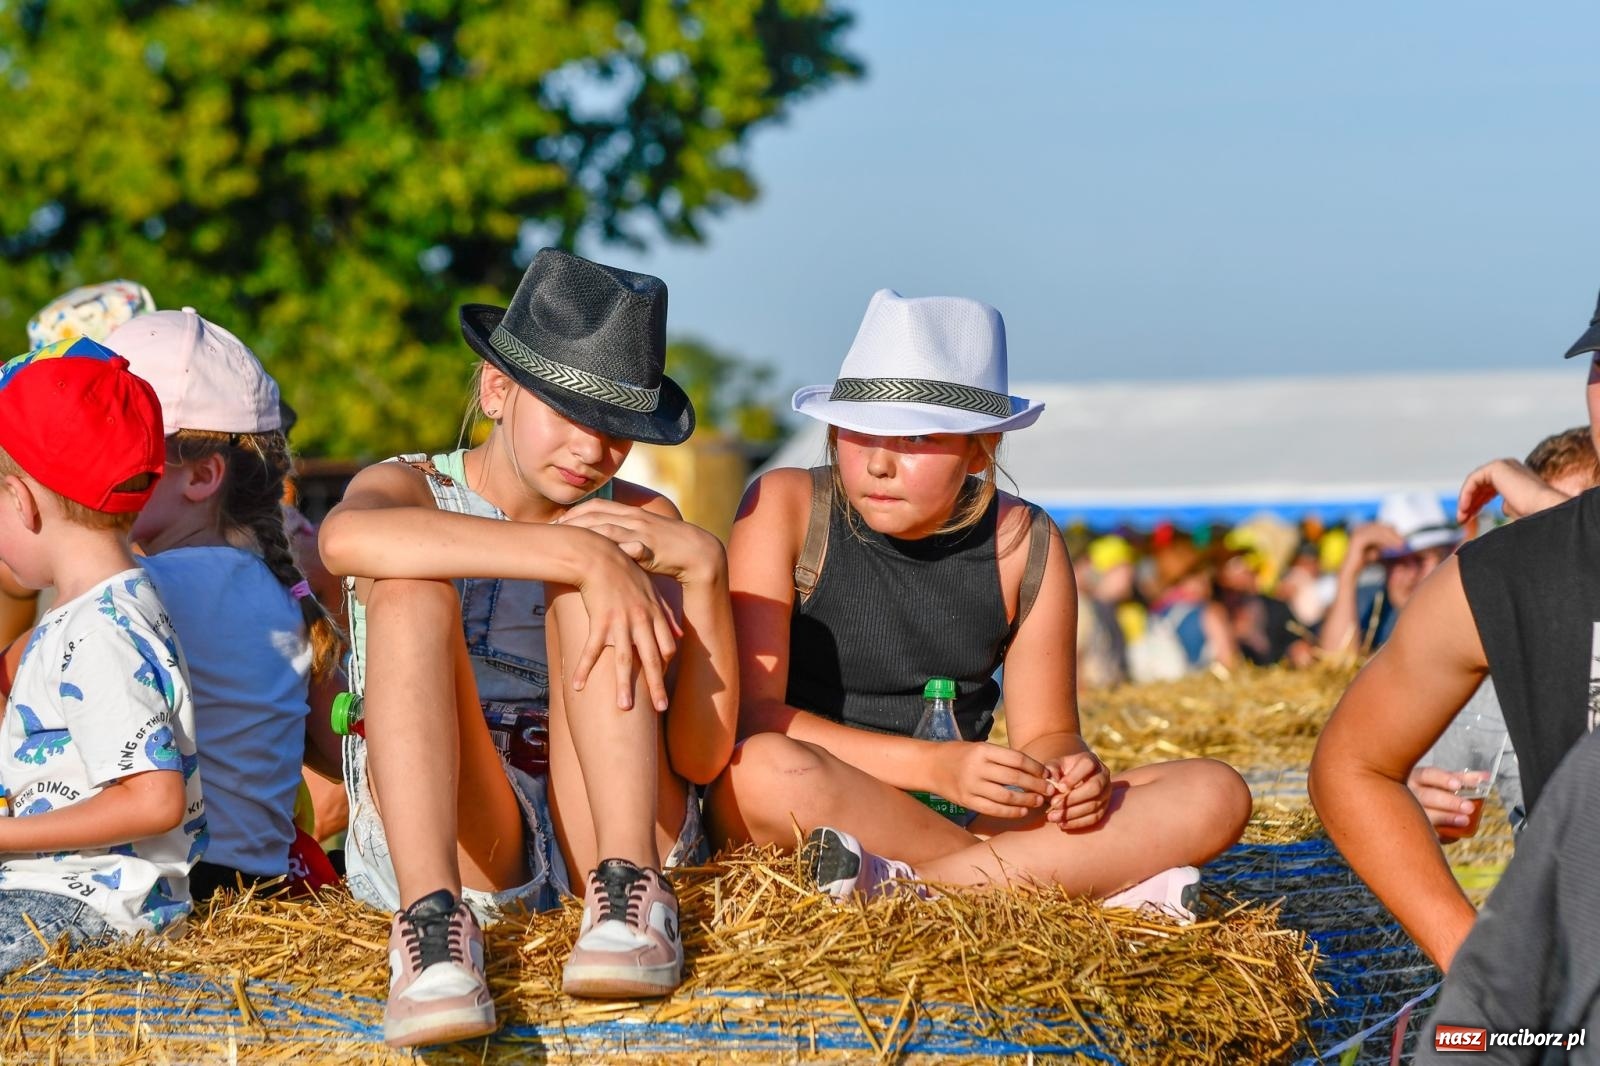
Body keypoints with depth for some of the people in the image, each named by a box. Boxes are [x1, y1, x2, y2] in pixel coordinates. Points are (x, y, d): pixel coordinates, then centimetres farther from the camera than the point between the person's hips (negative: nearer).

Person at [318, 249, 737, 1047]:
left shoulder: (641, 521, 9)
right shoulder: (412, 491, 3)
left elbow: (702, 757, -2)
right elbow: (345, 539, -27)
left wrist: (703, 567, -15)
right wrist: (578, 555, -34)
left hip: (609, 829, 2)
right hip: (440, 843, -1)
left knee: (598, 580, -15)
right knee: (411, 587, -23)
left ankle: (630, 895, -31)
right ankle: (432, 920, -43)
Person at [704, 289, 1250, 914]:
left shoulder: (1023, 544, 4)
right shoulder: (786, 507, -6)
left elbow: (1045, 732, 8)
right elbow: (751, 712, -15)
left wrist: (1069, 772, -19)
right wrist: (933, 765, -25)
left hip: (959, 819, 4)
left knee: (1213, 797, -13)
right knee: (767, 769, -40)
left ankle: (909, 883, -28)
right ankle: (1096, 879, -30)